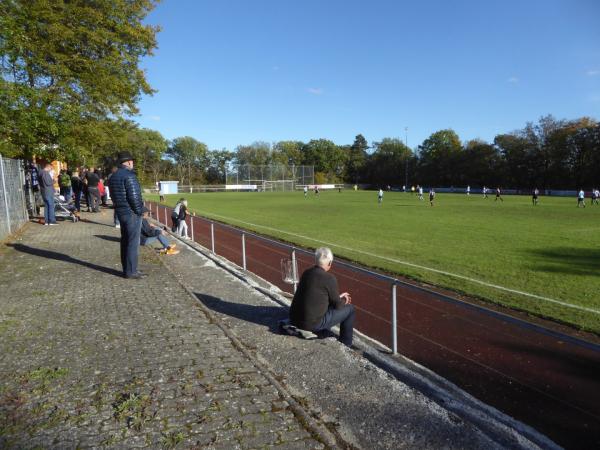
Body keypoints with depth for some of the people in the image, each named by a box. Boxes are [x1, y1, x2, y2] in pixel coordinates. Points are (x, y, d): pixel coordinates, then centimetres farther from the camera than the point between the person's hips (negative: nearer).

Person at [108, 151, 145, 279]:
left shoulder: (113, 177, 12)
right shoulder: (129, 176, -16)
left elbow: (113, 196, 16)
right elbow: (134, 196, -21)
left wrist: (119, 207, 16)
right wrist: (139, 211, -9)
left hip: (120, 213, 9)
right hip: (132, 213, -9)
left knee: (125, 241, 14)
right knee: (133, 243, -3)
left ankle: (127, 269, 21)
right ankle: (131, 271, 1)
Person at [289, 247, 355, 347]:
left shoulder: (306, 273, 5)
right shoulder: (330, 279, -15)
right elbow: (337, 305, -3)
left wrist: (338, 296, 24)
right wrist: (344, 301, 20)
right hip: (313, 323, -7)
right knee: (349, 309, 11)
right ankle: (345, 345, 26)